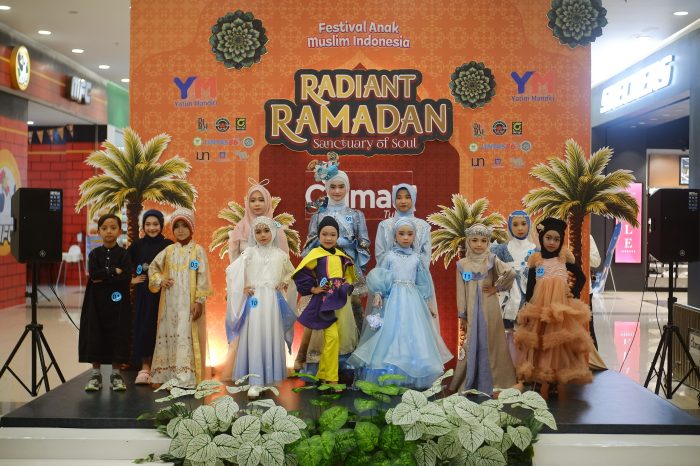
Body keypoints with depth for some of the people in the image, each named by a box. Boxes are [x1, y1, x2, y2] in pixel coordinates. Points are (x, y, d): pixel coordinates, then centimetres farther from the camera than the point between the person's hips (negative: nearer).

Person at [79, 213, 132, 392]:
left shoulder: (123, 254, 1)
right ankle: (96, 374, 14)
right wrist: (114, 272, -13)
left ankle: (116, 374, 13)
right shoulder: (95, 253, 6)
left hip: (118, 302, -1)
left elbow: (126, 277, -13)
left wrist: (103, 278, -14)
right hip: (97, 302, 1)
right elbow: (93, 274, -12)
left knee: (117, 335, 1)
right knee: (95, 335, 3)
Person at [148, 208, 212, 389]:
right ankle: (169, 375, 15)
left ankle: (186, 379, -7)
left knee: (187, 337, -8)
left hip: (189, 304, -5)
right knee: (169, 335, 7)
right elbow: (153, 267, 21)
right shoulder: (168, 250, 11)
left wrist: (199, 301, -12)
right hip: (170, 304, 5)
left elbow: (202, 277, -7)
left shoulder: (198, 250, -2)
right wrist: (159, 280, 0)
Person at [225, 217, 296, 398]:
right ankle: (255, 382, -6)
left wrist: (284, 283, 4)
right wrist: (242, 288, -6)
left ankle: (270, 376, 18)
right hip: (253, 300, -2)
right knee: (254, 339, -6)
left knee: (272, 338, 5)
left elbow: (291, 272, 21)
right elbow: (231, 271, 2)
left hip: (272, 301, 2)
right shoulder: (249, 253, 1)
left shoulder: (280, 255, 6)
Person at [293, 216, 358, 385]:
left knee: (342, 337, 11)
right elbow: (300, 275, -10)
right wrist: (312, 289, -11)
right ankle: (330, 377, -5)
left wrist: (347, 288, 5)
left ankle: (324, 373, 24)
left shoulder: (341, 255, 8)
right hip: (325, 301, -7)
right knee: (332, 337, -15)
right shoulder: (315, 254, -10)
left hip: (341, 301, 7)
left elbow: (347, 275, 22)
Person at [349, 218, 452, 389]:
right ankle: (390, 375, -2)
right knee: (392, 333, -6)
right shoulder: (389, 256, 2)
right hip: (393, 299, -2)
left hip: (412, 300, 2)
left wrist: (422, 302, 10)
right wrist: (378, 295, -10)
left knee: (413, 334, -1)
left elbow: (423, 283, 13)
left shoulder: (416, 258, 8)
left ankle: (412, 376, 5)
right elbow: (378, 278, 1)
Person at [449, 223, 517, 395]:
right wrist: (462, 316, 0)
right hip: (472, 310, 1)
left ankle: (491, 381, 11)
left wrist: (497, 287, -10)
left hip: (489, 309, -1)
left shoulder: (492, 260, -3)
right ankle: (469, 382, 13)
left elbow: (511, 273, -17)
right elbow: (461, 292, -1)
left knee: (489, 343, 3)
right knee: (471, 344, 6)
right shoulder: (462, 264, 1)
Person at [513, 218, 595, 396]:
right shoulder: (535, 260, 6)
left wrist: (574, 293, -4)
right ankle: (543, 380, 9)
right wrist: (526, 309, 1)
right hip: (540, 307, 1)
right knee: (540, 345, 2)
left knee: (559, 344, -1)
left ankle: (557, 381, 6)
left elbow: (581, 277, 11)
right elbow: (530, 286, 7)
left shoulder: (565, 258, 3)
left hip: (561, 308, -1)